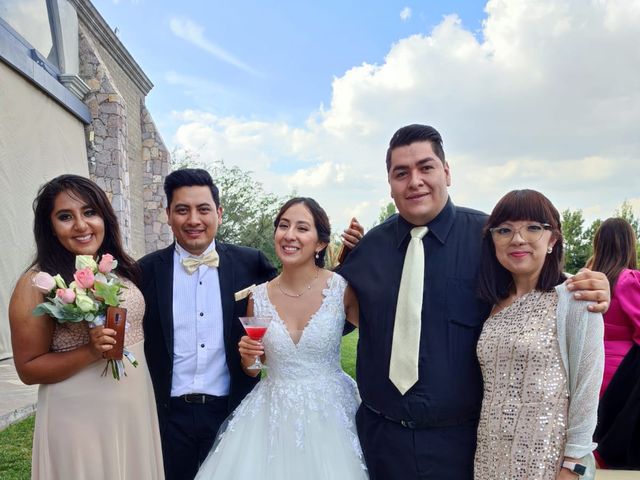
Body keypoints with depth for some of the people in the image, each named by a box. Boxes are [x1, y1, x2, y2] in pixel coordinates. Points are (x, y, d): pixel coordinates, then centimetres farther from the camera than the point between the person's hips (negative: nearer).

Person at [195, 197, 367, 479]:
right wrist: (247, 357, -10)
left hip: (331, 411, -2)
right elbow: (251, 371, 11)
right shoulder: (258, 297, -2)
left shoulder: (343, 288, -11)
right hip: (273, 415, 2)